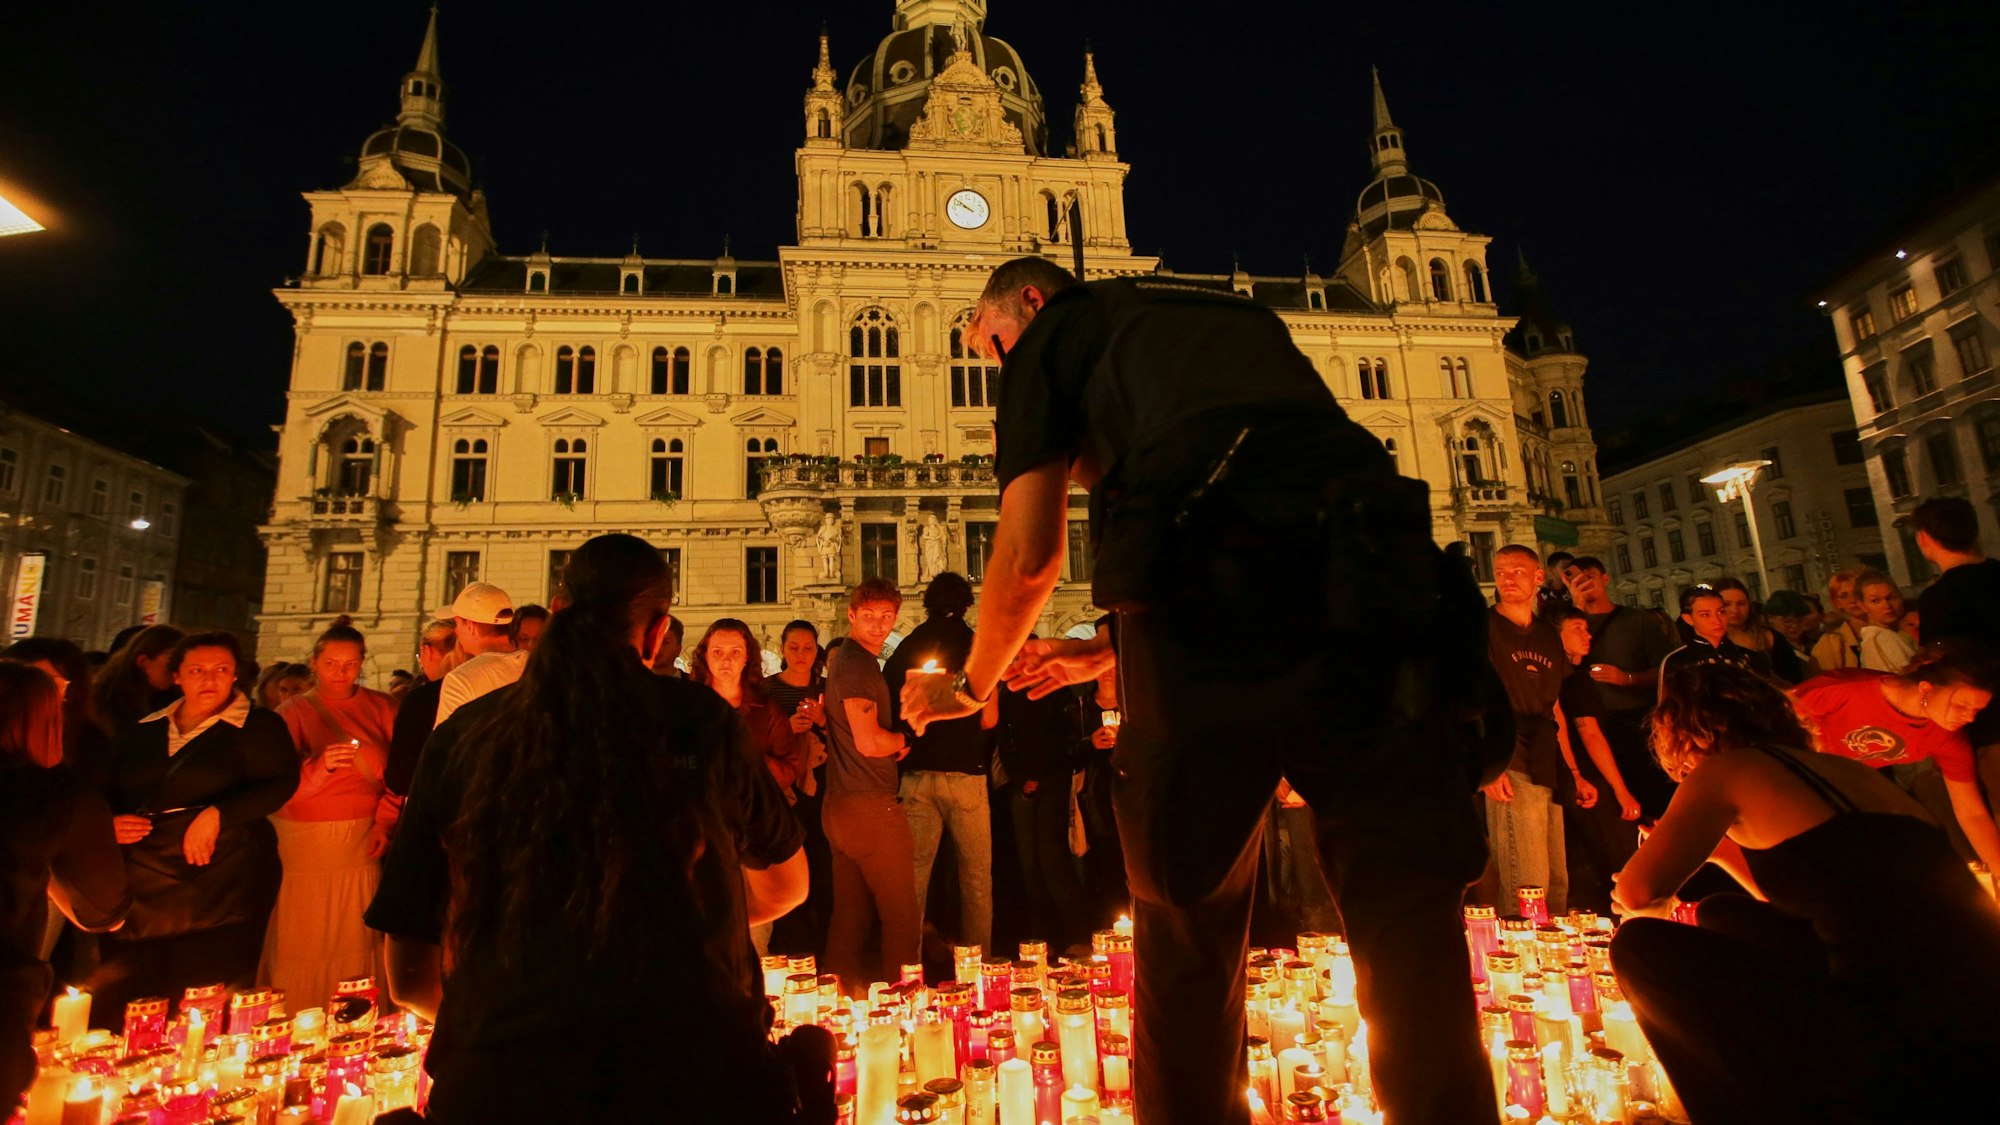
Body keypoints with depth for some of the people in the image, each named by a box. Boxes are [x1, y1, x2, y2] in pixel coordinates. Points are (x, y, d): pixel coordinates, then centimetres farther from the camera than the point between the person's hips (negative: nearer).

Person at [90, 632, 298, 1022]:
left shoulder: (258, 727, -1)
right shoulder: (143, 731, 15)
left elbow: (282, 782, -11)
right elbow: (106, 791, 23)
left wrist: (218, 815, -20)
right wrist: (110, 823, 3)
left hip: (221, 883, -4)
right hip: (141, 886, 5)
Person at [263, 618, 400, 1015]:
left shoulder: (381, 708, 5)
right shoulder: (293, 711, 1)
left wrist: (384, 821, -7)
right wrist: (320, 767, -28)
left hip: (361, 841, 1)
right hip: (303, 843, -1)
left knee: (356, 939, 3)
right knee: (303, 941, 1)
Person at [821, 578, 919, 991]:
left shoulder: (841, 657, 14)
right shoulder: (857, 664, -16)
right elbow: (869, 742, -24)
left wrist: (893, 741, 13)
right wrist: (904, 738, -4)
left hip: (841, 806, 10)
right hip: (871, 809, -10)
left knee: (850, 914, 17)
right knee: (902, 917, 0)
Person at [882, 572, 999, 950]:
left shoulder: (905, 647, 5)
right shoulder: (977, 646, -4)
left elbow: (892, 715, 9)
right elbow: (988, 719, -4)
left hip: (915, 775, 3)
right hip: (964, 773, -3)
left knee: (915, 870, 9)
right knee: (976, 873, 9)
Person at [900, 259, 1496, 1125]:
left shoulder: (1054, 331, 20)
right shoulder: (1234, 313, 36)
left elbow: (1029, 555, 9)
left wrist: (970, 684, 27)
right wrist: (1107, 653, 39)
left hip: (1214, 566, -5)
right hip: (1377, 558, 6)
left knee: (1187, 917, 10)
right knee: (1407, 912, 10)